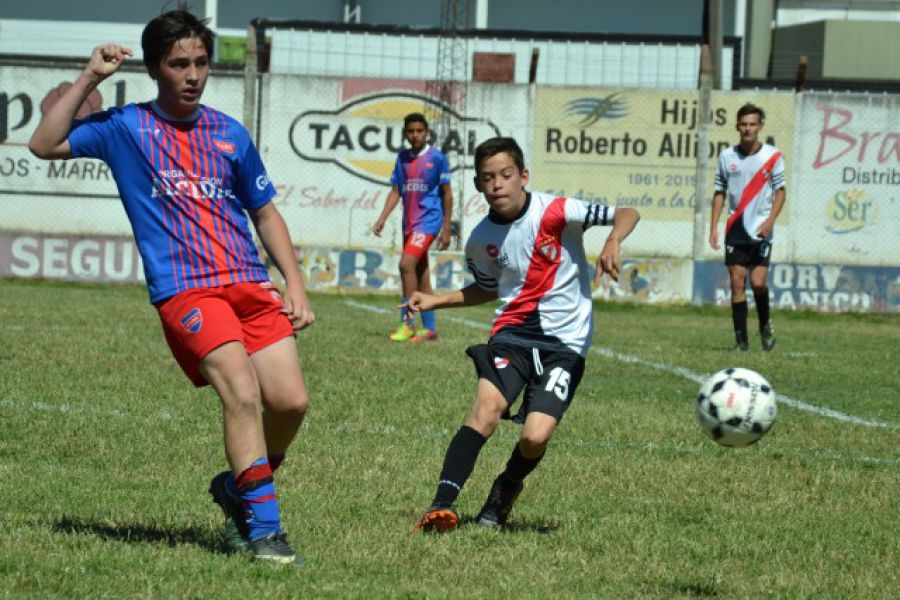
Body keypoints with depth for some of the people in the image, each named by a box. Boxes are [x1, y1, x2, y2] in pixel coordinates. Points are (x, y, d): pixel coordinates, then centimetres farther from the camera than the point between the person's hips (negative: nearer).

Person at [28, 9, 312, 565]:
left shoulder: (229, 134, 16)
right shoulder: (125, 127, 8)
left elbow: (266, 213, 22)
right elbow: (46, 144, 0)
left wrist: (295, 285, 12)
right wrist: (90, 78, -2)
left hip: (250, 284, 4)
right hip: (184, 290, -4)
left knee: (290, 400, -8)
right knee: (243, 394, -22)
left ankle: (240, 488, 19)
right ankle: (263, 529, -17)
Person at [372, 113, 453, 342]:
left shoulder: (437, 158, -5)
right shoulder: (402, 158, 10)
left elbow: (446, 194, -3)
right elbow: (396, 191, 13)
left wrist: (446, 229, -6)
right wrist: (382, 219, 1)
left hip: (429, 219, -6)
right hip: (409, 221, 6)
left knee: (407, 264, -20)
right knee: (421, 276, 8)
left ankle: (407, 322, -17)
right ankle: (430, 328, 12)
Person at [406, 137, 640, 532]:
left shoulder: (555, 213, -10)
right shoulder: (481, 240, 6)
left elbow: (626, 215, -10)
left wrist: (612, 242, -31)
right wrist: (435, 302, 15)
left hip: (565, 342, -3)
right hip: (512, 333, 3)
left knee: (536, 437, -16)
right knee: (487, 408, -26)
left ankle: (507, 488, 18)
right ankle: (442, 504, -30)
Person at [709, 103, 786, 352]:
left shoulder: (772, 156, -2)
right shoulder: (727, 156, 5)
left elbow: (780, 191, 1)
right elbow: (720, 192, 10)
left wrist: (770, 221, -13)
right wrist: (713, 226, 2)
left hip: (761, 230, -2)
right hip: (736, 229, 2)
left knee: (758, 282, -11)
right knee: (737, 283, -2)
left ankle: (765, 325, 17)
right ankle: (741, 339, 3)